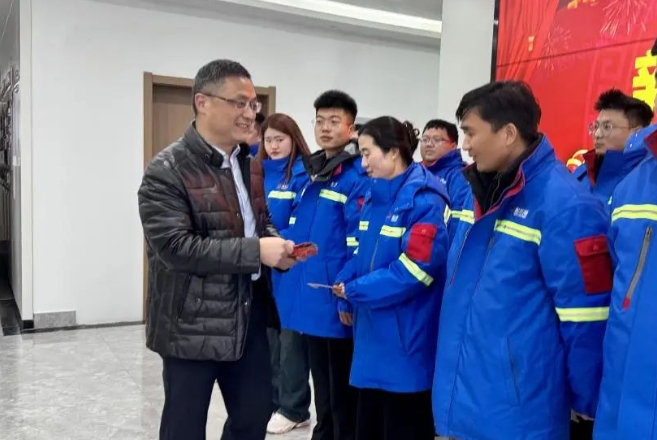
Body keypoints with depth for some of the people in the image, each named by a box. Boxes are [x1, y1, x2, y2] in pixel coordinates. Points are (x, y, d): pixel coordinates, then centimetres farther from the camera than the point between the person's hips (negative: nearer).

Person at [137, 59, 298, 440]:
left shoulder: (249, 165, 10)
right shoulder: (167, 171, -15)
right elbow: (175, 246, -23)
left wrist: (277, 245, -4)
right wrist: (256, 251, -24)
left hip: (249, 314, 7)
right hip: (192, 323, -7)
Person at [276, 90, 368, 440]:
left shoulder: (359, 176, -13)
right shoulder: (306, 170, 11)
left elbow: (360, 243, -18)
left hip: (336, 300, -7)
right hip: (309, 295, 7)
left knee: (342, 390, 8)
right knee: (322, 387, 22)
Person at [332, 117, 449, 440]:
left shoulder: (424, 200, -17)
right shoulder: (374, 196, 10)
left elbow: (415, 269, -24)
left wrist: (354, 290, -16)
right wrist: (346, 299, 2)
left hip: (405, 342, -8)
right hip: (373, 334, 8)